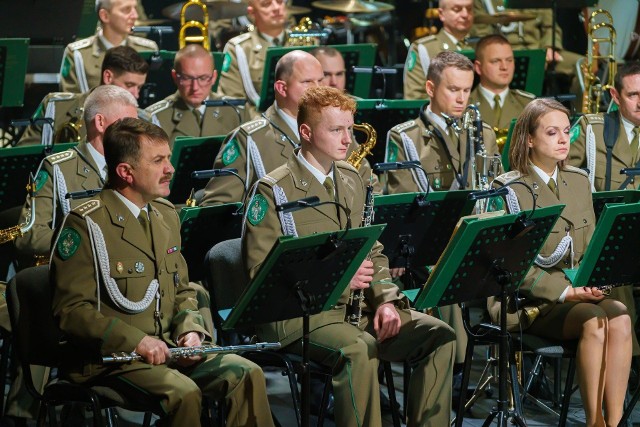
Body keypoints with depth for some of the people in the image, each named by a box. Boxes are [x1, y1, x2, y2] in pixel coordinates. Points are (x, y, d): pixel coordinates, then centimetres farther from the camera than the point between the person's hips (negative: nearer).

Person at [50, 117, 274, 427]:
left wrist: (190, 330, 0)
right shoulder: (86, 224, -10)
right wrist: (135, 340, -23)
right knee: (183, 391, -32)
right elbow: (71, 310, -14)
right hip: (110, 356, -7)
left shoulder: (165, 215, 15)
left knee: (248, 374, -15)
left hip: (168, 348, 7)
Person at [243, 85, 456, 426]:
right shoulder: (273, 190, -7)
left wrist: (385, 299, 0)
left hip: (357, 307, 7)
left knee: (438, 334, -11)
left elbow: (372, 251, 20)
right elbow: (260, 270, -12)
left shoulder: (351, 180, 16)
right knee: (357, 349, -36)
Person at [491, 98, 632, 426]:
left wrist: (592, 283, -7)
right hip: (527, 300, -5)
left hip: (579, 293, 5)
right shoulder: (509, 189, -5)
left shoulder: (579, 182, 14)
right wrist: (565, 291, -19)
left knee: (619, 316, -27)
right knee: (594, 321, -32)